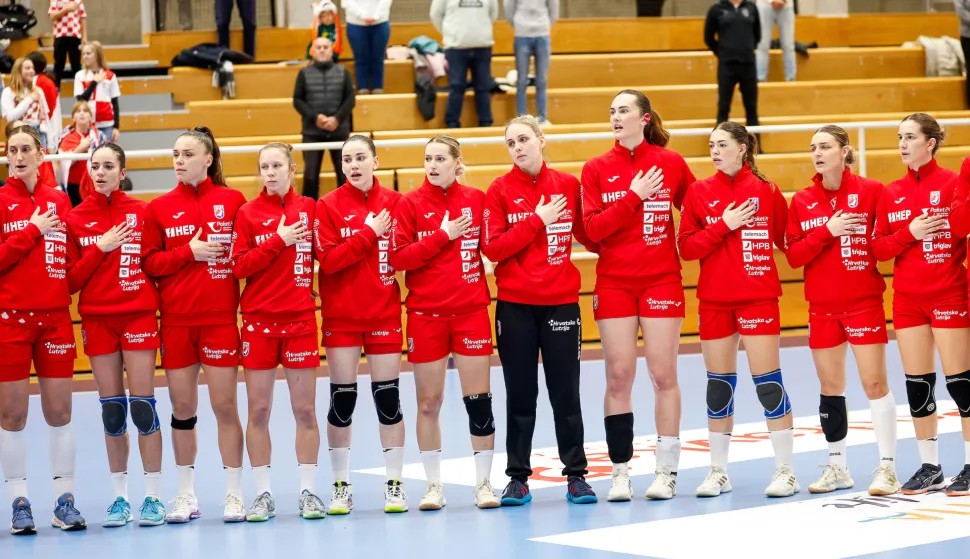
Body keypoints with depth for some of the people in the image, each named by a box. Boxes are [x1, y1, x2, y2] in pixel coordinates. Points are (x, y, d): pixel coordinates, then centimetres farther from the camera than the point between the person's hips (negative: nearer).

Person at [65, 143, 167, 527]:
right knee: (111, 409, 4)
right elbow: (71, 279, 1)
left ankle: (153, 496, 1)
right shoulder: (75, 218, 5)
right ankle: (119, 498, 11)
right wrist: (100, 249, -10)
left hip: (138, 315, -2)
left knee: (142, 405, -5)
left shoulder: (142, 211, 1)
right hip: (97, 318, 2)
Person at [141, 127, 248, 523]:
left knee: (224, 405, -2)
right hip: (175, 319, 2)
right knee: (182, 407, 6)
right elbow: (149, 263, 2)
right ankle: (186, 495, 16)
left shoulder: (232, 200, 1)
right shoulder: (160, 207, 5)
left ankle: (234, 494, 8)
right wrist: (188, 252, -10)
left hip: (221, 316, -2)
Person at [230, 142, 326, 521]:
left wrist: (318, 289, -7)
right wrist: (278, 240, -13)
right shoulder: (248, 213, 1)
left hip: (301, 318, 0)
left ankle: (308, 491, 10)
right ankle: (263, 494, 9)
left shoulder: (309, 208, 5)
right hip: (259, 319, 0)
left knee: (305, 409, 2)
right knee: (258, 410, 2)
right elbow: (238, 266, -6)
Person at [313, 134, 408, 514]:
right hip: (341, 315, -1)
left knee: (388, 397, 2)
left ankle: (395, 484, 10)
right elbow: (328, 259, -13)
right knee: (342, 398, 2)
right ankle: (341, 486, 11)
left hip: (384, 312, 1)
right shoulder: (329, 206, -2)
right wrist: (369, 233, -16)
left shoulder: (394, 202, 2)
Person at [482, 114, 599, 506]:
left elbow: (591, 238, 5)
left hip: (561, 301, 1)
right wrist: (537, 221, -13)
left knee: (566, 391, 2)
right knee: (520, 393, 4)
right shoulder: (500, 190, 0)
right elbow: (493, 249, -9)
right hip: (515, 306, 0)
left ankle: (576, 474, 12)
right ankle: (518, 477, 11)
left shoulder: (568, 184, 3)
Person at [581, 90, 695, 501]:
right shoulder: (597, 169, 3)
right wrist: (633, 197, -12)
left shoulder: (670, 162, 2)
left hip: (661, 279, -1)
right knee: (619, 377, 0)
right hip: (614, 282, 1)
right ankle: (620, 472, 6)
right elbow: (592, 228, -6)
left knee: (663, 375, 0)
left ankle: (666, 470, 7)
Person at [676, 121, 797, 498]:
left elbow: (786, 239, 6)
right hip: (714, 298, 3)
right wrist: (723, 226, -12)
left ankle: (785, 471, 3)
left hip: (758, 296, -2)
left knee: (767, 380, -4)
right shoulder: (699, 192, 4)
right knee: (718, 383, 7)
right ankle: (718, 472, 16)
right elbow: (686, 247, -2)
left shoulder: (766, 191, -1)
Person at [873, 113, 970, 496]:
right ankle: (930, 467, 15)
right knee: (917, 383, 6)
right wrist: (909, 233, -8)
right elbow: (878, 248, 5)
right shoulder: (891, 193, 9)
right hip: (907, 298, 5)